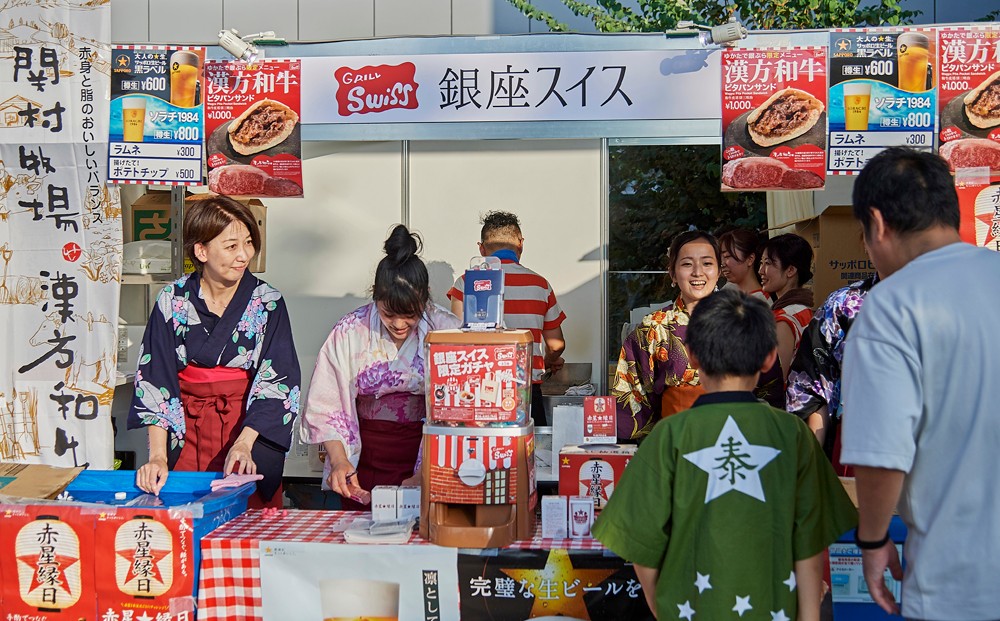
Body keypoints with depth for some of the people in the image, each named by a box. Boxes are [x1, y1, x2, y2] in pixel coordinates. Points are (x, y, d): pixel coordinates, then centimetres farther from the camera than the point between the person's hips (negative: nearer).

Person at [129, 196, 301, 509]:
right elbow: (154, 380, -6)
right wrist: (157, 456, -16)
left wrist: (243, 444, -24)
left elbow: (276, 383, -10)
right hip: (186, 431, 1)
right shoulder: (173, 300, -3)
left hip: (251, 427, -1)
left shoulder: (267, 302, -5)